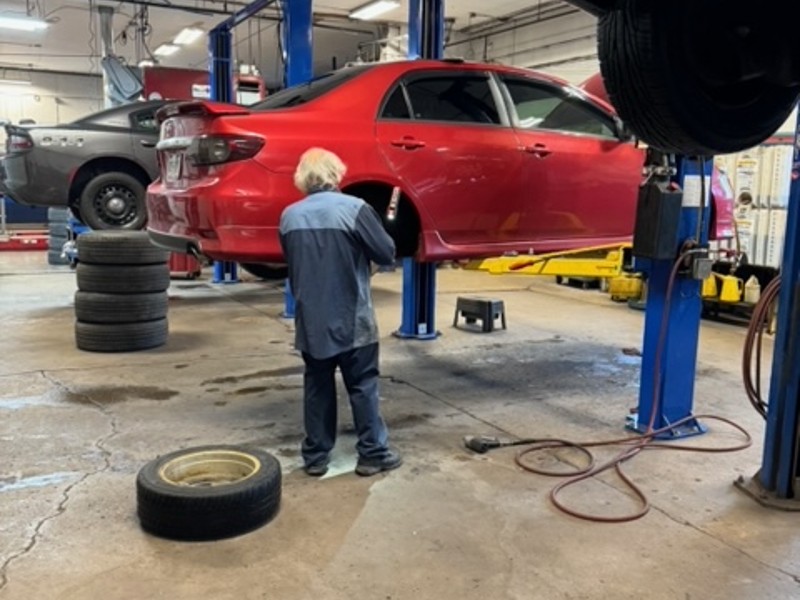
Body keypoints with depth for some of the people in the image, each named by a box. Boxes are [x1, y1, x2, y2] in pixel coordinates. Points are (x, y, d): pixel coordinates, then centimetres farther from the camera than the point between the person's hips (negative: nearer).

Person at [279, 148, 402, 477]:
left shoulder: (289, 216, 2)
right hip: (352, 318, -4)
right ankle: (374, 454, 13)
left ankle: (315, 456, 19)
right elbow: (386, 253, -7)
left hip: (310, 320, 4)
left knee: (317, 387, 13)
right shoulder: (354, 208, -12)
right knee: (363, 386, 7)